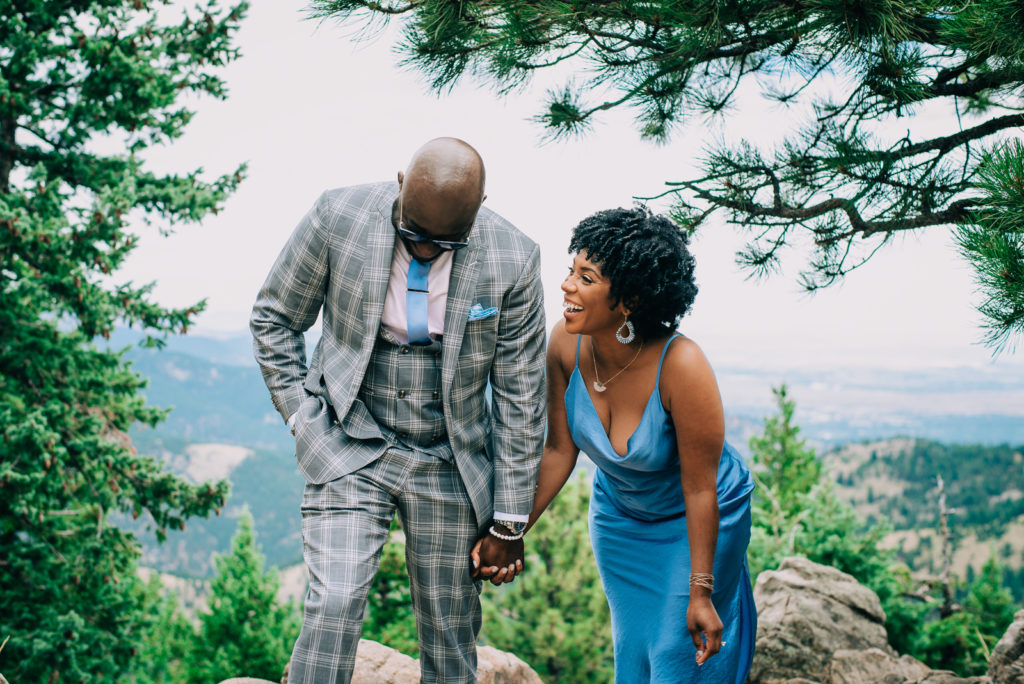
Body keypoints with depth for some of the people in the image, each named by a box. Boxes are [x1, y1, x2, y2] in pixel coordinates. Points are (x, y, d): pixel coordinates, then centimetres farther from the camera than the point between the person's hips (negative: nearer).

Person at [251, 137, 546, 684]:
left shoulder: (513, 260, -12)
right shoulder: (337, 217, -12)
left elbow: (520, 399, -4)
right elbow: (272, 320, 3)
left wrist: (509, 522, -1)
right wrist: (304, 418, -5)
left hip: (451, 466, 1)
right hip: (349, 448, 0)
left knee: (451, 632, 8)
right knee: (334, 605, -14)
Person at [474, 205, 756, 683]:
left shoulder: (681, 366, -36)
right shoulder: (566, 343, -23)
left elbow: (699, 489, -26)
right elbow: (558, 451, -10)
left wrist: (701, 593, -19)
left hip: (699, 517, -4)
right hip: (619, 516, 5)